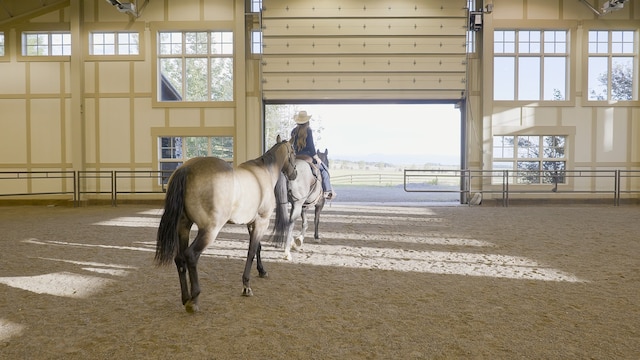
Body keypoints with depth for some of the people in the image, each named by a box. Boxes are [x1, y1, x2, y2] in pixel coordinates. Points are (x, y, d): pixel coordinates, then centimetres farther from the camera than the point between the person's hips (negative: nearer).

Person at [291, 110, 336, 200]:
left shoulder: (293, 131, 6)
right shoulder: (308, 130, -11)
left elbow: (293, 145, 11)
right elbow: (310, 146, -15)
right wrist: (317, 158, -7)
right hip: (307, 156, -6)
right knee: (324, 169, 9)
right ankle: (327, 191, 1)